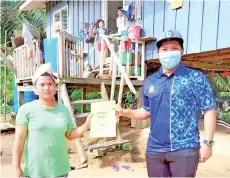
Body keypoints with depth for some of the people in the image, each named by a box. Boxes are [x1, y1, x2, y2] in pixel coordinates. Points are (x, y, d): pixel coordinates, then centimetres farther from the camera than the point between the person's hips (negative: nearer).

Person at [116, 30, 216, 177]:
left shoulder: (196, 78, -6)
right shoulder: (149, 82, 6)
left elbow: (209, 110, -5)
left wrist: (208, 142, -9)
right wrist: (124, 112, 2)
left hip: (185, 148, -4)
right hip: (155, 149, 5)